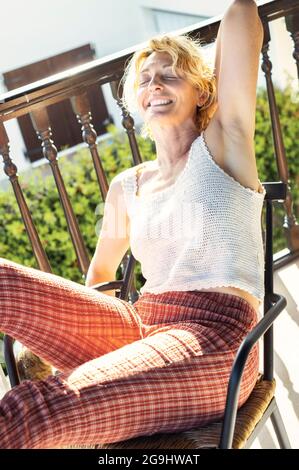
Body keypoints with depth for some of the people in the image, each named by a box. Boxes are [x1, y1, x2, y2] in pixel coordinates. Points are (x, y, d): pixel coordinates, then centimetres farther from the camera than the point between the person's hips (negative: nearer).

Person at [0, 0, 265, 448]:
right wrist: (74, 322, 30)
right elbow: (100, 270, 33)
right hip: (138, 329, 6)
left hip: (214, 338, -5)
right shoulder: (127, 187, 18)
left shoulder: (223, 145, 5)